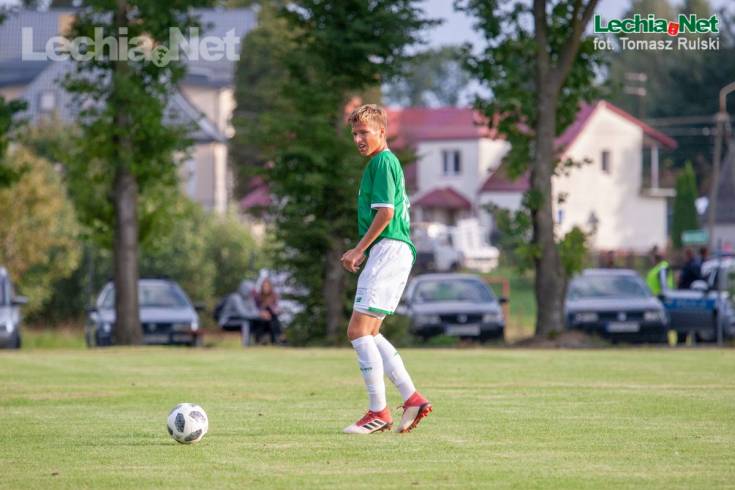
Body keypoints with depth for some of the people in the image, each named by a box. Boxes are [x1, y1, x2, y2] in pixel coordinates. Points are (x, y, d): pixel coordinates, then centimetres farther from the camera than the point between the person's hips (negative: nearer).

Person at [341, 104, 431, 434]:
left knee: (358, 330, -11)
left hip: (388, 250, -11)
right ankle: (412, 398, 9)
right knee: (370, 333, 12)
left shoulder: (382, 162, -9)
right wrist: (365, 252, 18)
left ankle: (379, 413, -11)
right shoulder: (389, 162, 21)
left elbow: (386, 212, -18)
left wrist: (359, 250, -13)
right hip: (394, 251, 11)